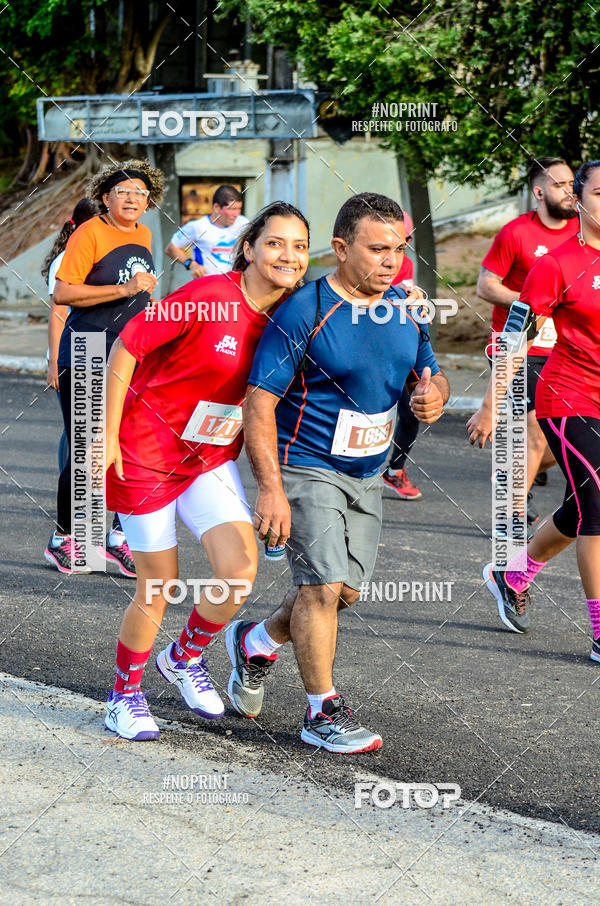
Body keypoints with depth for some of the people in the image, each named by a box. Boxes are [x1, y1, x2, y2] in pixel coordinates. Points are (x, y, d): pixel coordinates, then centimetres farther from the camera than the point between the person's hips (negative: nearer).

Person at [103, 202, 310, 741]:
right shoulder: (210, 297, -21)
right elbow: (127, 346, -15)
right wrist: (108, 434, -13)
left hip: (213, 459, 5)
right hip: (146, 452, -5)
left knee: (241, 569, -13)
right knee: (158, 588, 1)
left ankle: (185, 657, 17)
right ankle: (125, 696, 26)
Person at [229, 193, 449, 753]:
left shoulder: (404, 309, 2)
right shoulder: (304, 313, -18)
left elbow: (428, 373, 14)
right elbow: (259, 402, -18)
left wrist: (432, 394, -12)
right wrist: (270, 490, -25)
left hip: (366, 474, 7)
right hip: (305, 470, -7)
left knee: (346, 589, 13)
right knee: (323, 586, -11)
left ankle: (257, 642, 38)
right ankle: (322, 713, 3)